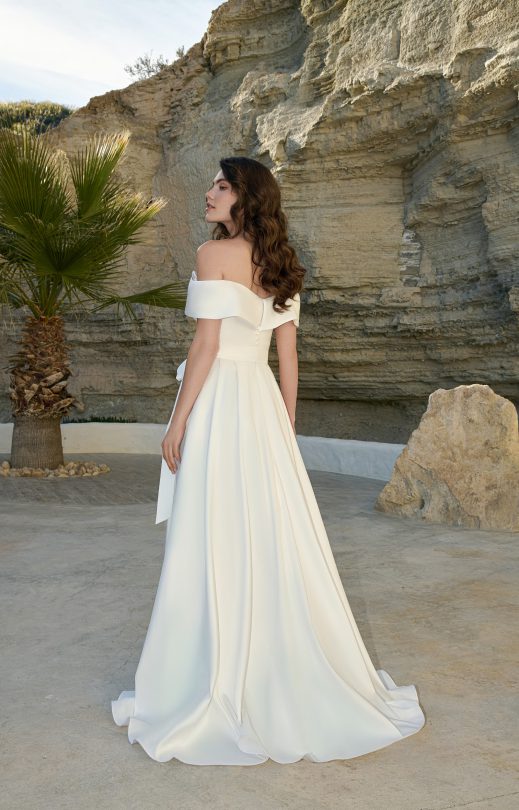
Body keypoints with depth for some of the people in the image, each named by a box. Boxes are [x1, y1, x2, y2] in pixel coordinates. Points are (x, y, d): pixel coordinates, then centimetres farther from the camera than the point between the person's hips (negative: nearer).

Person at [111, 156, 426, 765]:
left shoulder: (214, 253, -8)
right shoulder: (281, 265, 13)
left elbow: (206, 344, -14)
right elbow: (288, 355, 12)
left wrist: (178, 420, -10)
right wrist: (286, 429, 16)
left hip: (219, 401, -7)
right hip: (263, 401, 7)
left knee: (214, 545, -1)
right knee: (273, 538, 12)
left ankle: (213, 687, 10)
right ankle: (288, 679, 25)